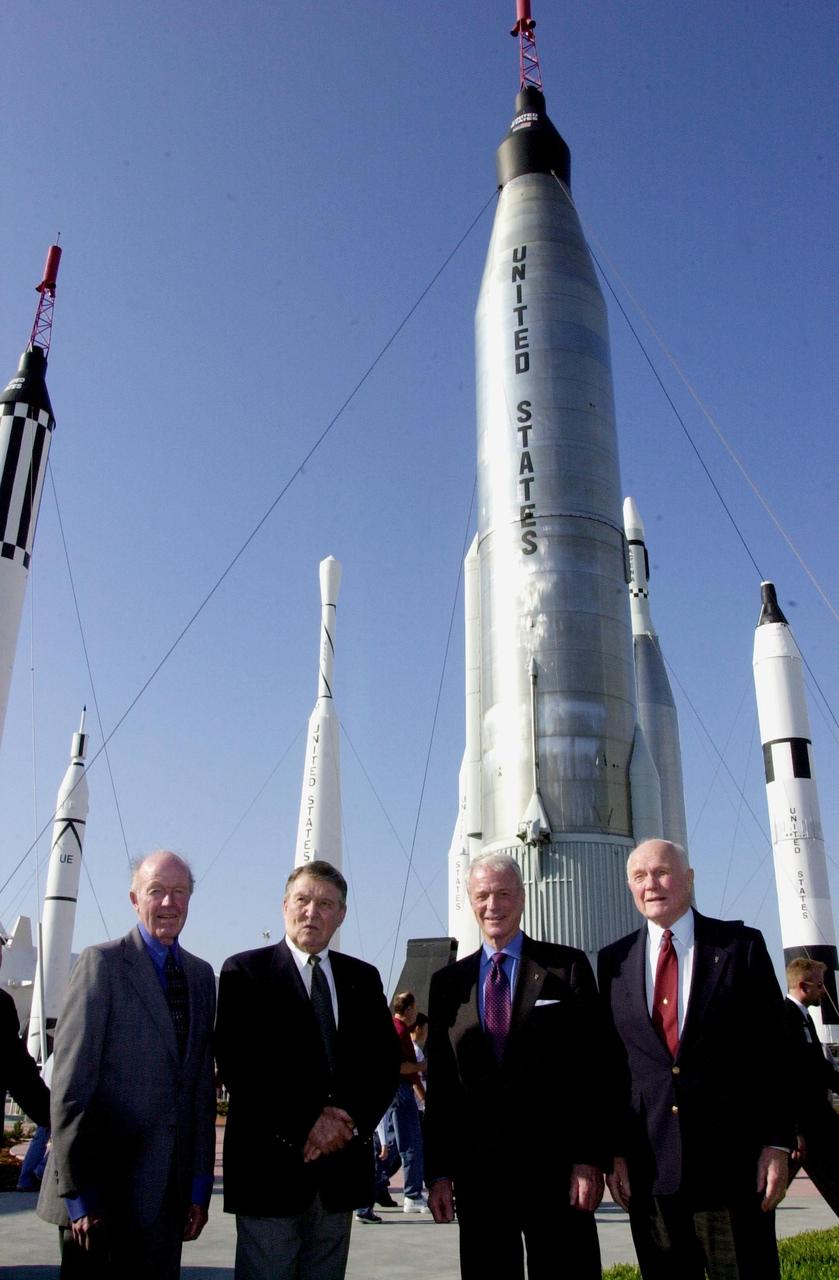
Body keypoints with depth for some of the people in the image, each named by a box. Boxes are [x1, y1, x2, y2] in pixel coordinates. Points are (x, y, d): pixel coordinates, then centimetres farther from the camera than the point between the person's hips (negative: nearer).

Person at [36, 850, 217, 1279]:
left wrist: (200, 1184, 9)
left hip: (167, 1192, 5)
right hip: (102, 1187, -5)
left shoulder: (201, 975, 10)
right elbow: (69, 1085, -11)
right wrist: (78, 1192, -12)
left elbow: (202, 1086, 11)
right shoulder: (101, 963, -8)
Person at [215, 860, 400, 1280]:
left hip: (341, 1169, 4)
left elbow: (386, 1062, 7)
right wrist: (304, 1127, -15)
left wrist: (351, 1120, -9)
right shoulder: (244, 972, -2)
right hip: (270, 1166, -4)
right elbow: (237, 1064, -11)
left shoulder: (363, 978, 11)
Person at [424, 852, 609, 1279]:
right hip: (476, 1168, 3)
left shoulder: (568, 966, 0)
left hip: (556, 1164, -2)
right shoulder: (447, 983, 8)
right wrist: (437, 1171, 4)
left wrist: (590, 1159, -8)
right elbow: (438, 1081, 8)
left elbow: (593, 1068, -2)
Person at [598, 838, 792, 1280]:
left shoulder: (742, 946, 0)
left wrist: (776, 1143, -5)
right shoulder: (613, 961, 6)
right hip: (648, 1165, 2)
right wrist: (613, 1151, 2)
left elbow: (772, 1051, -1)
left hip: (731, 1157, -2)